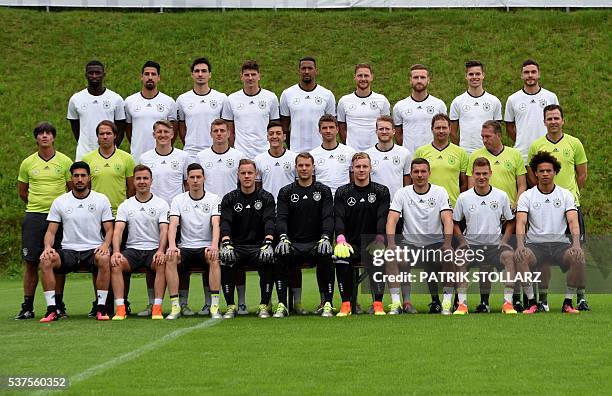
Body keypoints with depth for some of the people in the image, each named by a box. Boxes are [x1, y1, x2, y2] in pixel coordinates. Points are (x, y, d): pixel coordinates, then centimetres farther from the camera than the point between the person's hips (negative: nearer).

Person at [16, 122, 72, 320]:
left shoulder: (65, 161, 3)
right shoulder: (27, 163, 7)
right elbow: (22, 191, 18)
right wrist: (37, 204, 12)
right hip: (34, 216, 1)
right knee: (31, 262, -1)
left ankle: (58, 304, 8)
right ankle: (27, 307, 3)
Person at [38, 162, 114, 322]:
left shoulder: (101, 200, 7)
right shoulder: (59, 202, 10)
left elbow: (109, 229, 6)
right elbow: (51, 231, 8)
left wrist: (105, 244, -16)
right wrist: (48, 246, -13)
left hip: (93, 249, -1)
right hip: (68, 251, 2)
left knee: (104, 259, -37)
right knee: (45, 260, -29)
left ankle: (101, 308, -27)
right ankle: (52, 309, -24)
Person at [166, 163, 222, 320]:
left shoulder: (214, 199, 5)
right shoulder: (178, 200, 8)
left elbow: (215, 224, -10)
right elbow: (173, 224, -6)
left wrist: (214, 245, -30)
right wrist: (172, 245, -26)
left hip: (206, 247, -1)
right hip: (185, 247, 1)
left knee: (214, 257, -35)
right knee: (170, 258, -31)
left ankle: (215, 306, -33)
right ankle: (175, 306, -28)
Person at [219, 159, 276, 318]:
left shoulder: (266, 197, 7)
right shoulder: (229, 198, 9)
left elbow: (269, 221, -8)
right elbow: (225, 222, -6)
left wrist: (268, 243, -28)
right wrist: (226, 244, -26)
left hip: (259, 245, -1)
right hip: (236, 246, 1)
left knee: (267, 260, -33)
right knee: (225, 260, -31)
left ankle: (264, 305, -18)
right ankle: (230, 306, -17)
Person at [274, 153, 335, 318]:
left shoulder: (323, 191, 10)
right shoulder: (286, 192, 12)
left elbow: (328, 217, -1)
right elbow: (281, 217, 0)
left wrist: (325, 238, -21)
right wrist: (283, 238, -21)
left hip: (316, 242, -1)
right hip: (292, 244, 1)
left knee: (325, 255, -34)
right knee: (280, 255, -32)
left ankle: (327, 304, -25)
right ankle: (282, 305, -25)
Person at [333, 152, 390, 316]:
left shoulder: (381, 191, 9)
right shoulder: (342, 192, 10)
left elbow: (383, 217, -5)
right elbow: (338, 217, -4)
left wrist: (380, 239, -25)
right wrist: (341, 239, -25)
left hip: (372, 242, -1)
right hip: (350, 243, 1)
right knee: (341, 257, -32)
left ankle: (378, 304, -28)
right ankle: (346, 304, -24)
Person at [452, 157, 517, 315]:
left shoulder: (501, 196, 3)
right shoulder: (463, 197, 3)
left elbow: (510, 222, 14)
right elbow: (455, 222, 12)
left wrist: (504, 241, -2)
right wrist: (462, 241, -5)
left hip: (495, 244, 0)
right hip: (471, 244, 0)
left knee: (509, 256, -30)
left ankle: (508, 302, -24)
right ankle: (462, 303, -25)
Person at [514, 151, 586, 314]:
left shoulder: (566, 195, 8)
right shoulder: (526, 196, 5)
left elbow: (573, 221, -5)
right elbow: (521, 223, -7)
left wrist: (576, 244, -25)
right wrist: (520, 245, -28)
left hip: (560, 244, 1)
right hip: (535, 244, -1)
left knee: (578, 257, -31)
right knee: (519, 256, -34)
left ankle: (568, 302, -14)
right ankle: (531, 302, -19)